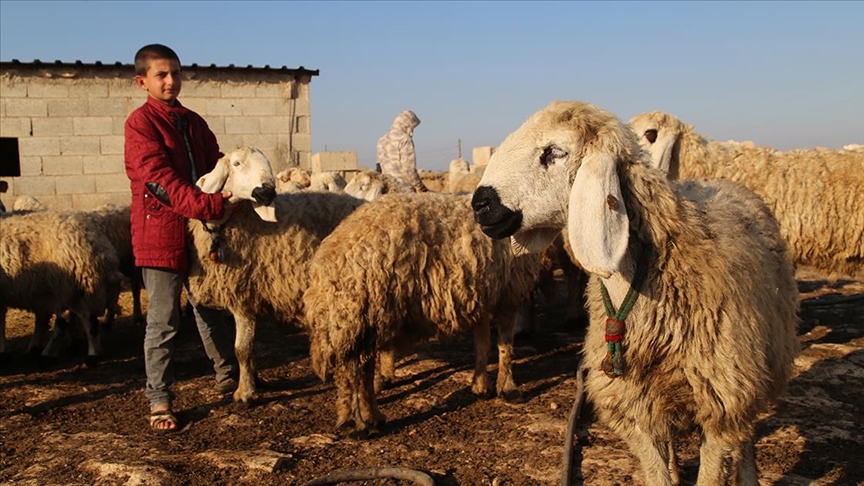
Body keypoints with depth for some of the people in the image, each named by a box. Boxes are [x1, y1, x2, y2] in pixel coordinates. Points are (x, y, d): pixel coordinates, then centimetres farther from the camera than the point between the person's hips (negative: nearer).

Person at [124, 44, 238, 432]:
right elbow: (160, 180, -20)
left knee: (209, 309, 18)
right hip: (161, 232, -5)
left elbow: (215, 169, 13)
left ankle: (227, 374, 35)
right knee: (162, 322, 2)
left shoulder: (194, 122, 13)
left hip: (201, 230, 6)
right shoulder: (140, 123, -8)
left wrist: (230, 194, -6)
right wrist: (210, 204, -31)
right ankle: (159, 400, 14)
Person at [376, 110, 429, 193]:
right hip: (404, 189, -7)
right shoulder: (404, 140, -10)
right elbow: (409, 168, -14)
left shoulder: (382, 140, 13)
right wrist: (420, 187, -6)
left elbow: (380, 164, 13)